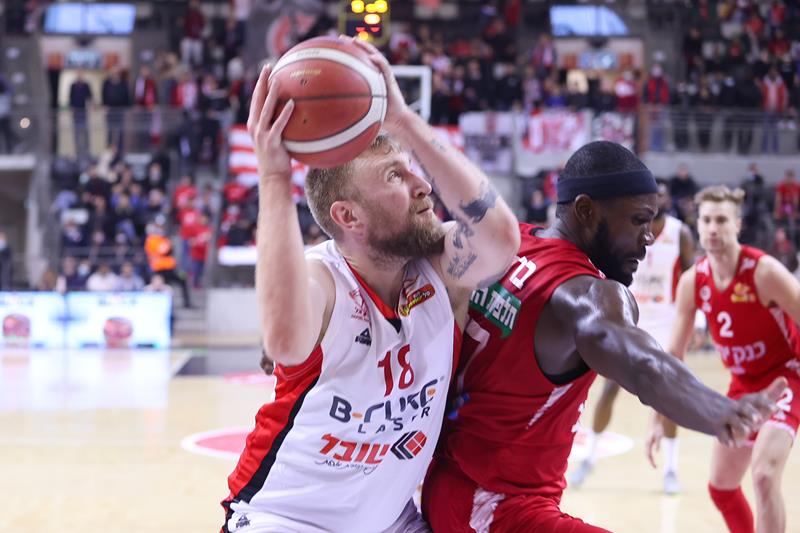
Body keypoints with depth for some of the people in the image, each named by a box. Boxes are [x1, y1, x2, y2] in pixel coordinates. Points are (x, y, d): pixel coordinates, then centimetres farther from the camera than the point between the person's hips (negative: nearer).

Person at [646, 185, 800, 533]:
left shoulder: (764, 271, -22)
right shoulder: (692, 281, -6)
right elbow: (674, 355, 1)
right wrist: (659, 420, -1)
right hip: (743, 385, 6)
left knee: (764, 475, -26)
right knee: (721, 488, 13)